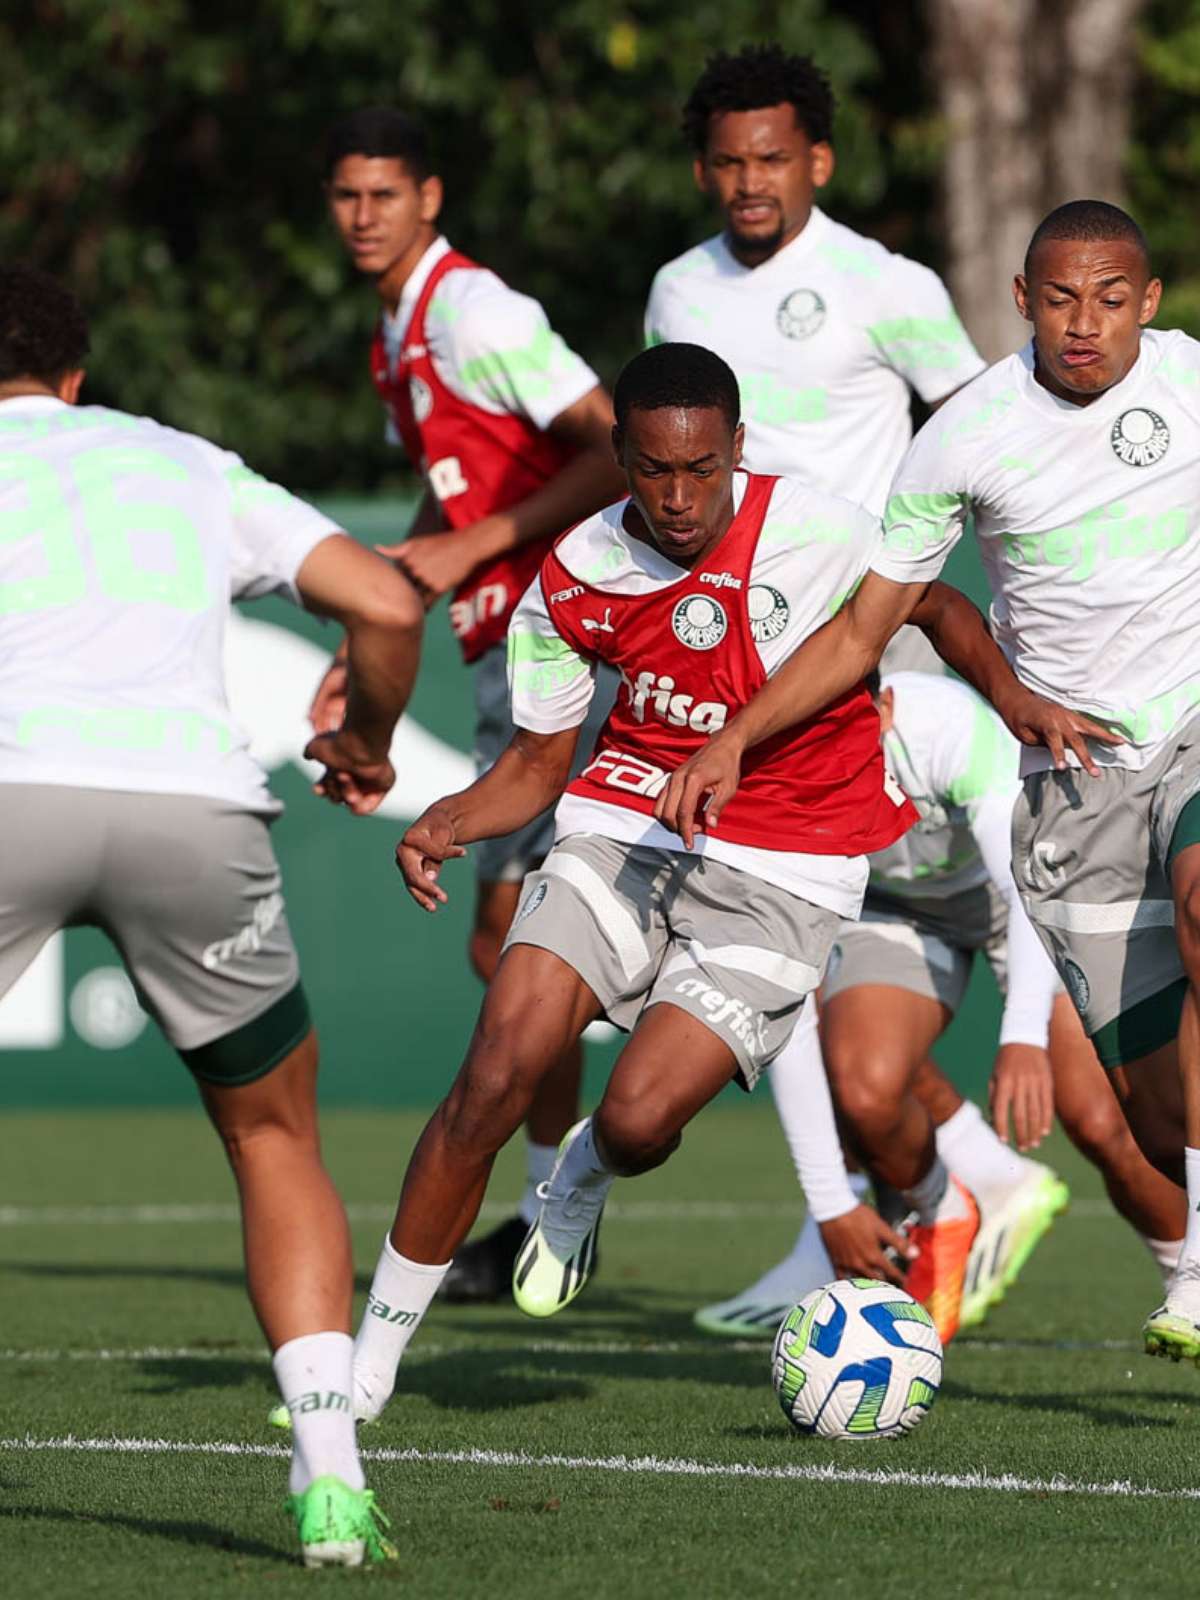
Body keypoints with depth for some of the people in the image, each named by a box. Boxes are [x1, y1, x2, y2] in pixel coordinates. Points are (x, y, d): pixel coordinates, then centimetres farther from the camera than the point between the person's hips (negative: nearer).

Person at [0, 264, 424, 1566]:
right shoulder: (194, 469, 27)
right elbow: (386, 605, 17)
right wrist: (366, 751, 34)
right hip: (194, 807, 2)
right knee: (274, 1137, 21)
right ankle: (329, 1471, 7)